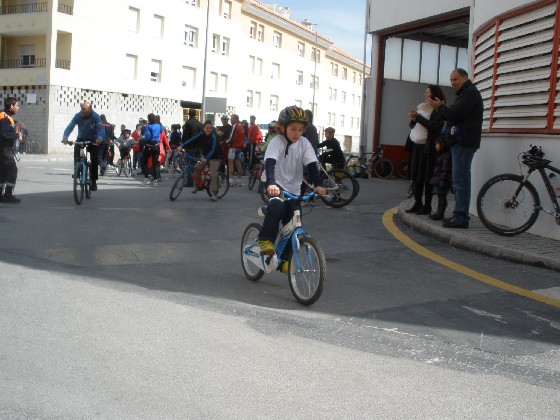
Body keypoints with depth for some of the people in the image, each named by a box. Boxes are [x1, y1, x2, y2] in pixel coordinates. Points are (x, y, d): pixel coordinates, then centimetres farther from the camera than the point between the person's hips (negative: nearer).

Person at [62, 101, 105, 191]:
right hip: (81, 139, 2)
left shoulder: (95, 117, -22)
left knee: (95, 160, -10)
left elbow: (101, 128, -33)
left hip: (93, 140, -2)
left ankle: (93, 181, 3)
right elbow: (70, 126, -25)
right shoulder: (78, 116, -17)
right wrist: (65, 137, -43)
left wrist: (100, 138, -54)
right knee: (76, 151, -22)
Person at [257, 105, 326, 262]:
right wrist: (271, 183, -47)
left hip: (293, 188, 4)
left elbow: (311, 165, -12)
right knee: (277, 207, -34)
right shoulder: (277, 142, -14)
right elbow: (270, 163, -29)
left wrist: (318, 185, -29)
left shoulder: (304, 143, -4)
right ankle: (265, 240, -21)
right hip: (275, 185, -4)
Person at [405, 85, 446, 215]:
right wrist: (412, 119, -3)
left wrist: (418, 117, -15)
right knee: (415, 176, 6)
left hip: (427, 148, -7)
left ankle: (427, 206, 1)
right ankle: (417, 204, 13)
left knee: (426, 177, -5)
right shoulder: (421, 107, 16)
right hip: (416, 146, 7)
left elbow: (432, 126, -18)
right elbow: (413, 125, 19)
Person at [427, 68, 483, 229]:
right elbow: (454, 115, 23)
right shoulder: (465, 93, 26)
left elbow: (455, 113, -18)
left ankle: (461, 218, -13)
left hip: (463, 143, -11)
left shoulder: (470, 93, -9)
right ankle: (459, 215, 13)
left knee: (460, 180, -12)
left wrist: (440, 107, -2)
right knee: (460, 180, 10)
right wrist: (441, 108, 8)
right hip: (460, 142, 11)